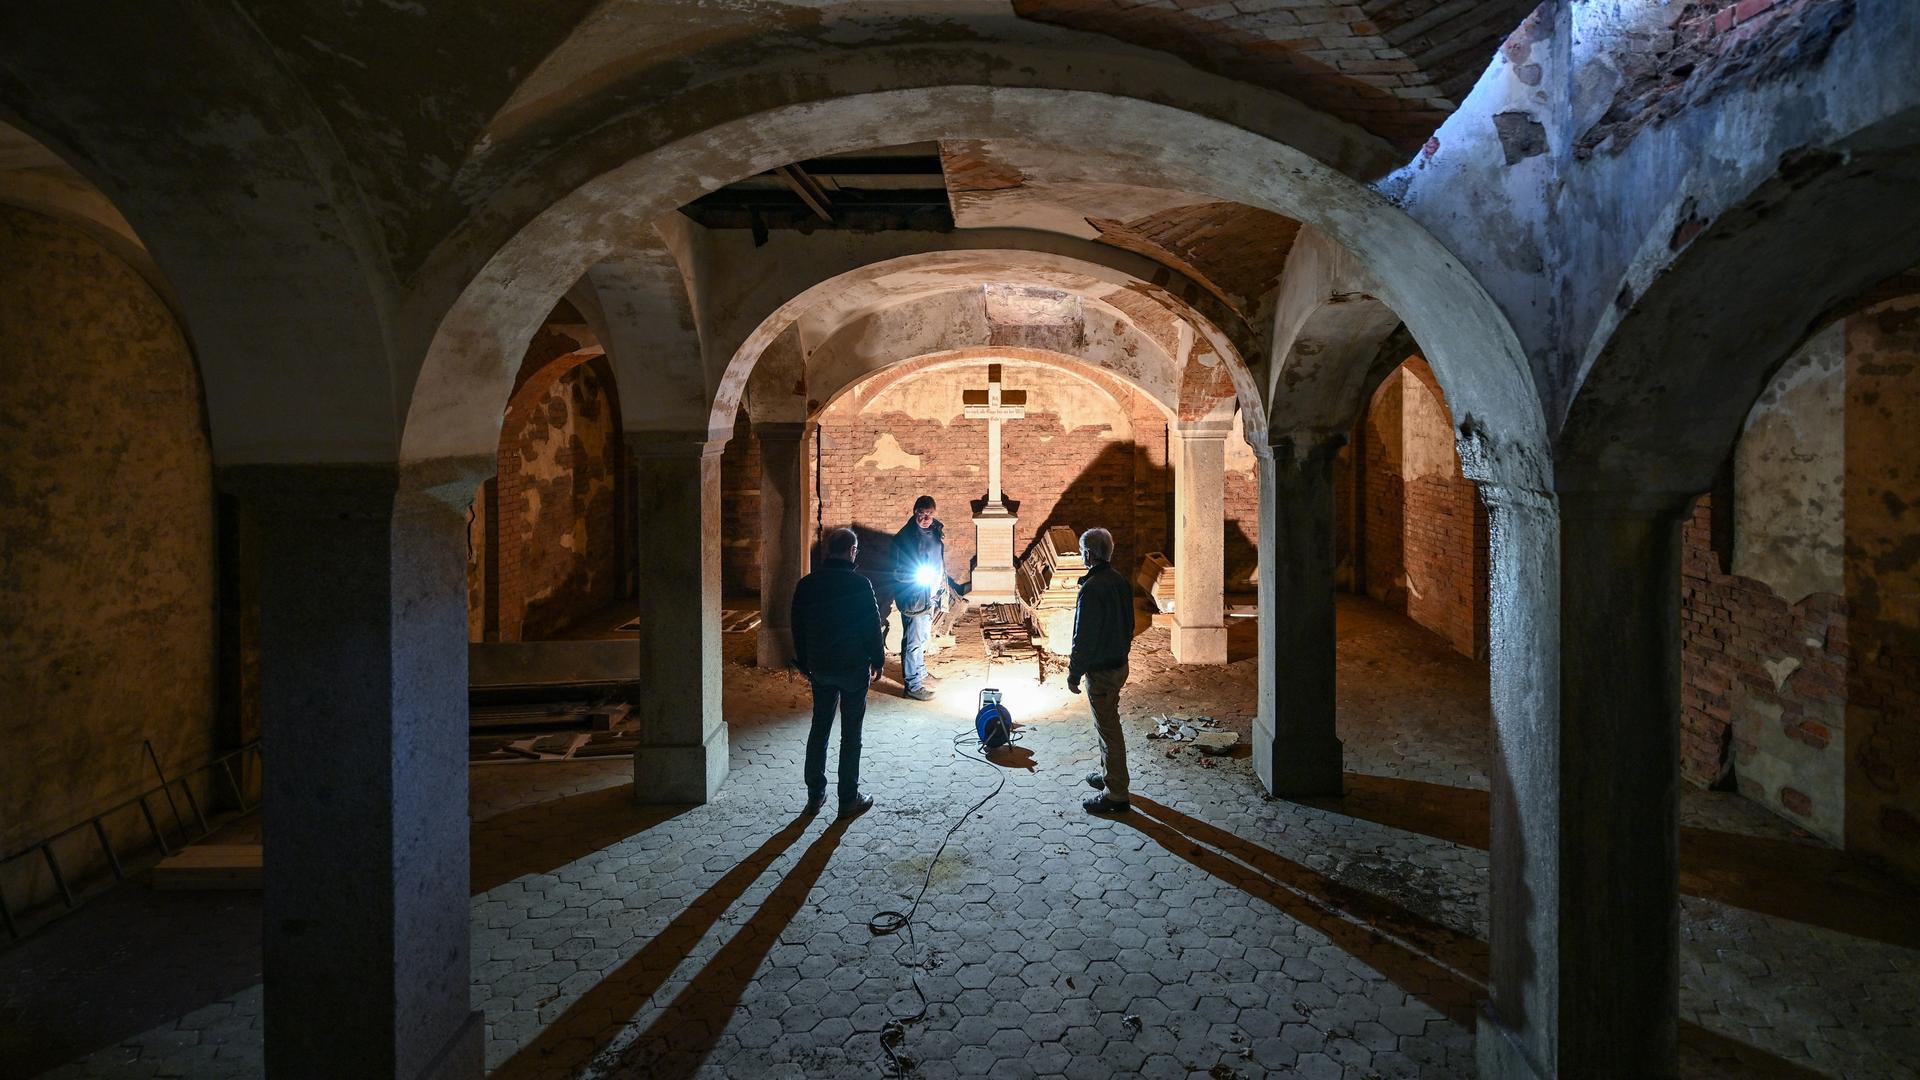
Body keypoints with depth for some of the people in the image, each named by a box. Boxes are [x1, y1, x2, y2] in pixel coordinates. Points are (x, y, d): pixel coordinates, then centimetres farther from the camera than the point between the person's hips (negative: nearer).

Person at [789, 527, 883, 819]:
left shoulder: (806, 584, 0)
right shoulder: (859, 584, -15)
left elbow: (798, 628, 7)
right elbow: (873, 626, -11)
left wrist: (804, 663, 17)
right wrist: (878, 660, 3)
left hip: (820, 668, 4)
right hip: (854, 668, -4)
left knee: (819, 729, 15)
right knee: (851, 734, 4)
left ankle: (815, 795, 20)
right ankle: (849, 799, 10)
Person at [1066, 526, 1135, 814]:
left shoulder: (1092, 588, -24)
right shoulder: (1121, 581, 5)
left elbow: (1084, 637, -23)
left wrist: (1074, 672, -14)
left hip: (1100, 670, -9)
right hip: (1120, 663, 9)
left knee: (1108, 729, -1)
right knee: (1108, 723, 23)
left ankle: (1116, 795, 7)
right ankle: (1108, 775, 38)